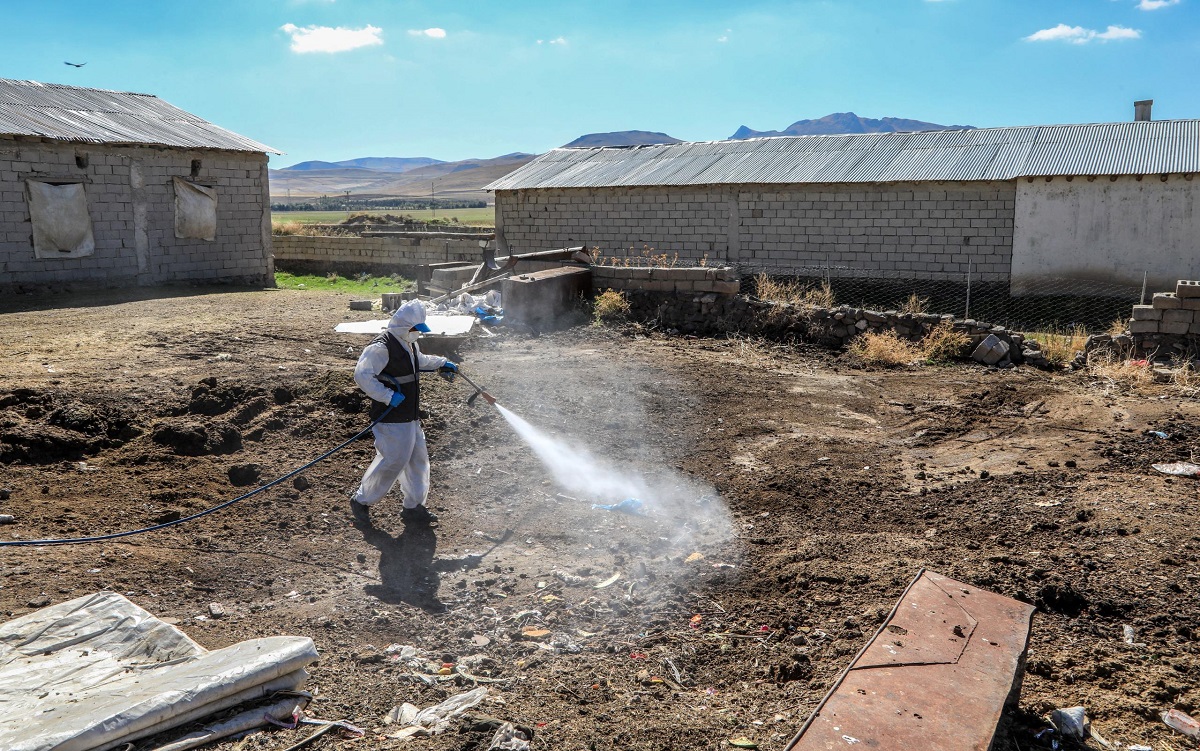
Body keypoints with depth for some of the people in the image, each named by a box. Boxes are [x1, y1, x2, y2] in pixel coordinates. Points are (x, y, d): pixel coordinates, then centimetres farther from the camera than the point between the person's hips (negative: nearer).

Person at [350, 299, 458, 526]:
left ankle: (414, 507, 25)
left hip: (411, 418, 10)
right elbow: (362, 375, -28)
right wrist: (388, 396, -28)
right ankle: (361, 501, 13)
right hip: (391, 420, -10)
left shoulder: (409, 344, 14)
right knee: (393, 461, -5)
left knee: (417, 460, 13)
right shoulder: (381, 347, -18)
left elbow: (420, 360, 38)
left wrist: (441, 363, 32)